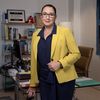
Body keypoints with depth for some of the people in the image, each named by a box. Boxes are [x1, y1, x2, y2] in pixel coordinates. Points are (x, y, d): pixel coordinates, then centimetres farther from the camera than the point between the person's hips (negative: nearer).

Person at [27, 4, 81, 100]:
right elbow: (34, 60, 11)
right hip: (44, 80, 3)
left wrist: (60, 63, -18)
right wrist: (33, 84, 12)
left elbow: (76, 53, -3)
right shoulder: (36, 35, 8)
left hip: (63, 79, -3)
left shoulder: (65, 32, -4)